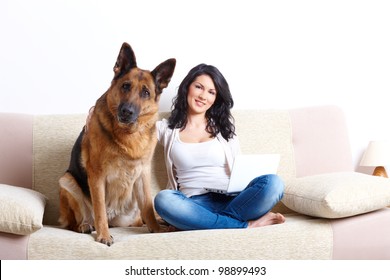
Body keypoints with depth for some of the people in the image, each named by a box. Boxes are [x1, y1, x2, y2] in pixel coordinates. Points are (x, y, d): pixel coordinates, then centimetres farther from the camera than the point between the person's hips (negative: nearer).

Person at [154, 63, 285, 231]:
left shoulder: (223, 127, 18)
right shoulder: (167, 128, 14)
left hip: (230, 201, 2)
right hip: (194, 205, -2)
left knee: (273, 182, -26)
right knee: (163, 200, -35)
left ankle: (190, 224, -29)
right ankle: (248, 225, -28)